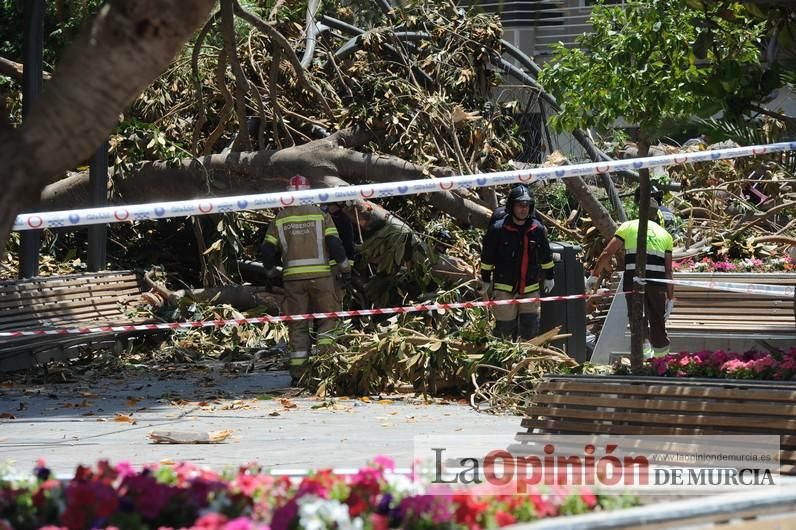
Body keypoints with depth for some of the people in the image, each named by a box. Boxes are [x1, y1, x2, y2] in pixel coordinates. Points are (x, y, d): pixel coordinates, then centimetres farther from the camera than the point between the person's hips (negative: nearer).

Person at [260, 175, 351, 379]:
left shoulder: (280, 219, 7)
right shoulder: (320, 215, 1)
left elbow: (268, 251, 6)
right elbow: (334, 244, -3)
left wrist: (271, 273, 21)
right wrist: (345, 268, 7)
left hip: (293, 278, 2)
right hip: (320, 276, -2)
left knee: (297, 324, 7)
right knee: (328, 316, 10)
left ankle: (297, 368, 3)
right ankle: (324, 351, -9)